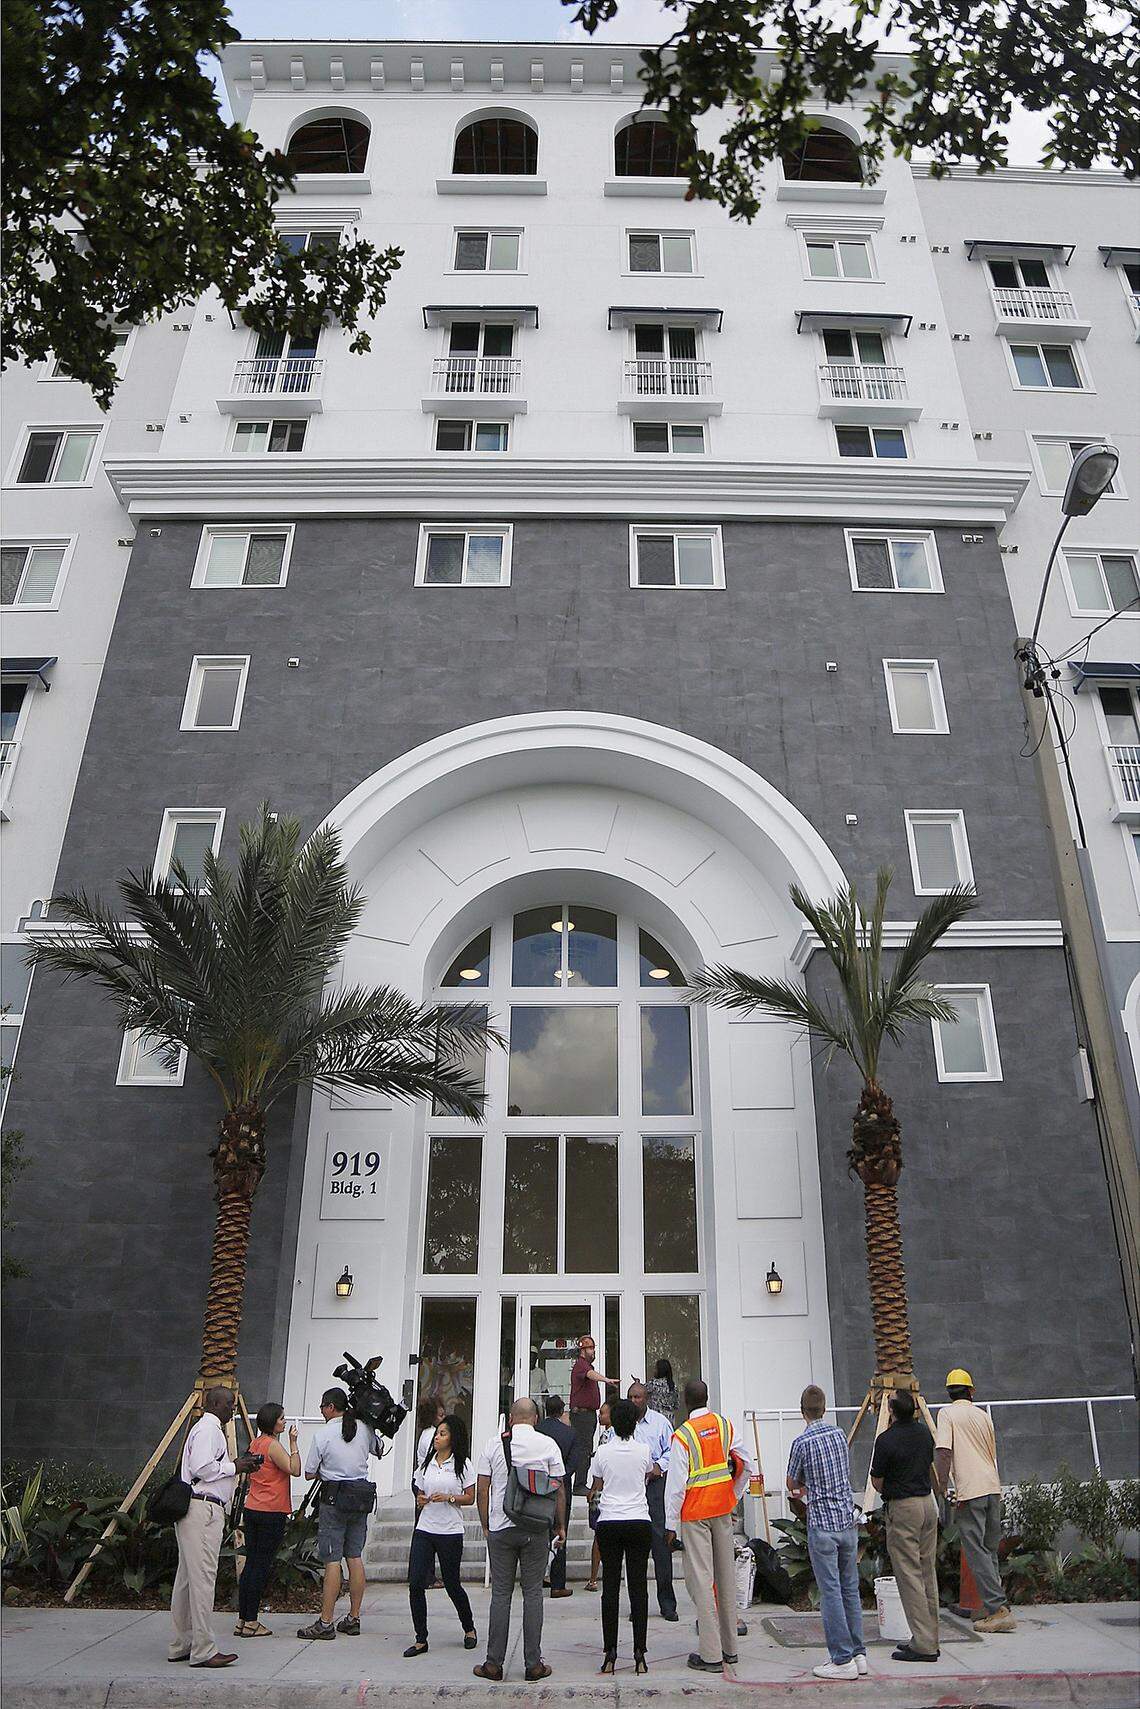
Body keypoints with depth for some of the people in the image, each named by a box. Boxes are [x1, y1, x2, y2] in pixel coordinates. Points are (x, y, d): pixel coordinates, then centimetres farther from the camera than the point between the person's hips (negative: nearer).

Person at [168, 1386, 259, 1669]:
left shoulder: (212, 1429, 22)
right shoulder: (208, 1429, -10)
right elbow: (203, 1468, -21)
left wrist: (237, 1465, 11)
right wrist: (234, 1467, -10)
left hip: (197, 1510, 11)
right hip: (203, 1510, -11)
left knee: (187, 1578, 14)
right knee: (202, 1578, -8)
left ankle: (180, 1646, 21)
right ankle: (203, 1651, -6)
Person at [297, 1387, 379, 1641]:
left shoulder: (323, 1434, -11)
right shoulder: (364, 1429, 2)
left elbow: (309, 1473, -5)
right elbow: (378, 1451, 21)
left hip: (334, 1498, -5)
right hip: (362, 1494, 5)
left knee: (332, 1560, -2)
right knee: (355, 1557, 11)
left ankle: (325, 1622, 1)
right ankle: (353, 1619, 17)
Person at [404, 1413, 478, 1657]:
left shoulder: (463, 1464, -4)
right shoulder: (426, 1463, 8)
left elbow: (470, 1498, -2)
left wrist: (449, 1497, -17)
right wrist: (421, 1499, -3)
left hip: (450, 1533, -4)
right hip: (424, 1530, 4)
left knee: (452, 1585, 7)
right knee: (415, 1584, -6)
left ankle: (469, 1629, 31)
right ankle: (421, 1640, 7)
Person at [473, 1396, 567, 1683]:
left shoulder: (494, 1444, 1)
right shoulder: (548, 1445, -2)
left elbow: (482, 1490, 2)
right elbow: (559, 1489, 1)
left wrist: (485, 1526, 13)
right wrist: (561, 1526, 11)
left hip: (500, 1528, 1)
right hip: (536, 1528, -1)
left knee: (500, 1594, 7)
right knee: (533, 1593, 6)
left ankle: (494, 1663, 11)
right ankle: (533, 1664, 9)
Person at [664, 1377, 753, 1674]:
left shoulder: (682, 1435, -15)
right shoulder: (725, 1425, 1)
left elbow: (676, 1482, -14)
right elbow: (746, 1463, 7)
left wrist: (671, 1523, -7)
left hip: (695, 1513, -5)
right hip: (723, 1510, 6)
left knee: (701, 1580, 0)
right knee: (726, 1576, 13)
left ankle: (711, 1655, 2)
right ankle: (730, 1647, 23)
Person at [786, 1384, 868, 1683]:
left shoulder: (803, 1442, -12)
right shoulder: (839, 1434, 4)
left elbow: (792, 1483, 3)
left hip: (822, 1524, -6)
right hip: (848, 1520, 6)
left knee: (831, 1592, 0)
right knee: (851, 1589, 14)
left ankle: (843, 1660, 3)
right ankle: (858, 1654, 20)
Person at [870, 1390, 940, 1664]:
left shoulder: (887, 1440, -18)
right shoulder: (924, 1432, 4)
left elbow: (877, 1482, -8)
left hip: (903, 1508, -8)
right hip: (928, 1502, 8)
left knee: (909, 1575, -2)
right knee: (928, 1574, 14)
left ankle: (923, 1644, -1)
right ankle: (929, 1639, 20)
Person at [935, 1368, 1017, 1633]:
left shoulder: (947, 1413, -2)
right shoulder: (983, 1415, 15)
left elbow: (943, 1452, -14)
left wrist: (942, 1489, -11)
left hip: (970, 1491, -6)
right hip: (993, 1487, 7)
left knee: (977, 1552, -3)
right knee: (990, 1550, 16)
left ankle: (999, 1609, -8)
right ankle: (995, 1606, 20)